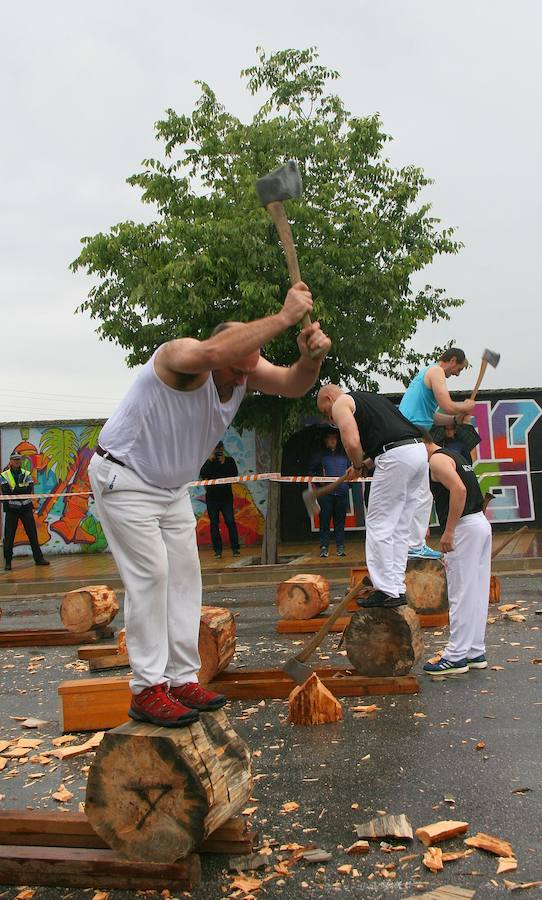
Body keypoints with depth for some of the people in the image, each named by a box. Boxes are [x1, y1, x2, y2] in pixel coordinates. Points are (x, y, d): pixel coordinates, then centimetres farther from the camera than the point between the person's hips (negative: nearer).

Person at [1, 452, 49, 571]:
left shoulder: (26, 474, 4)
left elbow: (30, 490, -9)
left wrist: (15, 490, -18)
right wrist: (22, 489, -19)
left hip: (26, 508, 2)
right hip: (11, 509, -2)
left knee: (32, 534, 5)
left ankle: (39, 558, 13)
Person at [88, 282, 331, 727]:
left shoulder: (245, 366, -7)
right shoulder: (181, 355, -30)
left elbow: (292, 384, -21)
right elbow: (213, 352, -54)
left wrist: (311, 357, -43)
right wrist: (284, 317, -52)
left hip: (173, 486, 8)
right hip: (124, 479, -8)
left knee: (184, 574, 4)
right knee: (150, 575, -13)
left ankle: (183, 679, 9)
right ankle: (147, 689, -8)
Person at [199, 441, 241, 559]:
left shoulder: (229, 460, 7)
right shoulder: (207, 462, 8)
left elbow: (235, 474, -6)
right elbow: (202, 474, -9)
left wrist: (224, 463, -12)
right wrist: (210, 460, -11)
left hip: (226, 496, -1)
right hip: (212, 497, 1)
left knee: (230, 521, -9)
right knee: (214, 524, 0)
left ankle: (235, 548, -4)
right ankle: (218, 550, 3)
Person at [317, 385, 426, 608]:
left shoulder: (340, 404, 6)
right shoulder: (369, 398, 32)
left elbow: (352, 442, -10)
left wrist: (357, 466, 8)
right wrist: (366, 464, 26)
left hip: (396, 456, -9)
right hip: (419, 450, 9)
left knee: (378, 525, 0)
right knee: (399, 528, 14)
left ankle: (386, 591, 0)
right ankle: (398, 588, 17)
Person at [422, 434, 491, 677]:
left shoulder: (437, 460, -10)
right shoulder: (453, 456, 20)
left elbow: (458, 489, -24)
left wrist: (448, 531, -22)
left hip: (465, 527, -10)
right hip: (480, 523, 10)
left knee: (461, 595, -5)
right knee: (476, 593, 13)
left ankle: (456, 657, 0)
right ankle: (475, 652, 19)